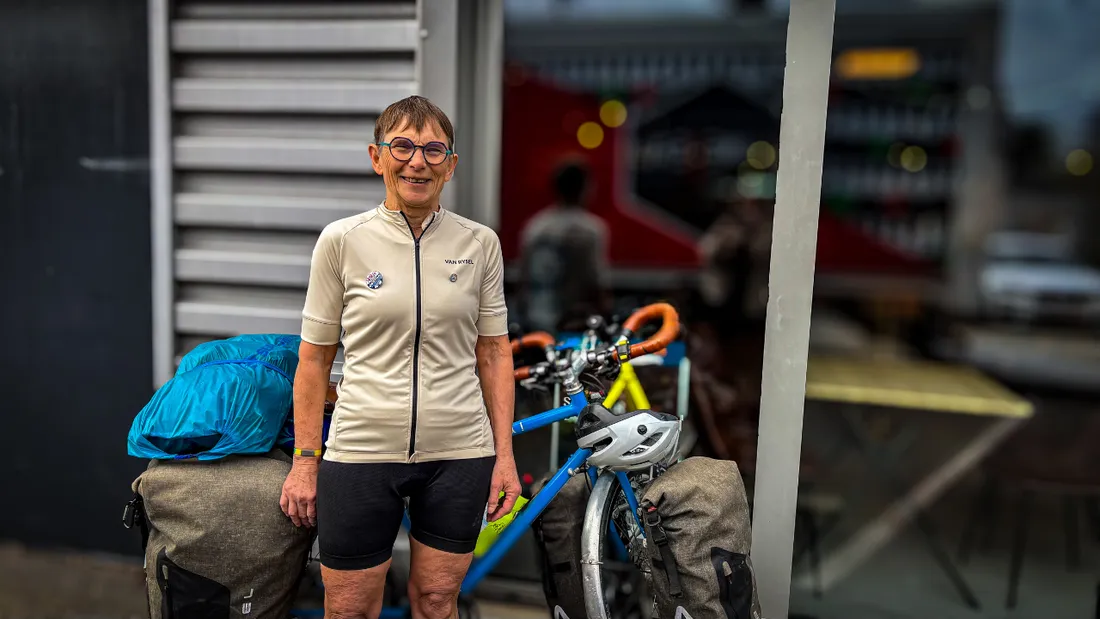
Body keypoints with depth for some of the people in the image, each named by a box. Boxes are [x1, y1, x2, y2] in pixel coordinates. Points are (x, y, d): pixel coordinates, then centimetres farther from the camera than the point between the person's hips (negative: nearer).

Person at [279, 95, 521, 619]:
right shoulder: (340, 240, -3)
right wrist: (304, 462, 0)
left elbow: (493, 353, 4)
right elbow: (314, 357, 1)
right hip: (362, 453, -1)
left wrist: (504, 454, 2)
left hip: (459, 453, 1)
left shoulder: (480, 243, 0)